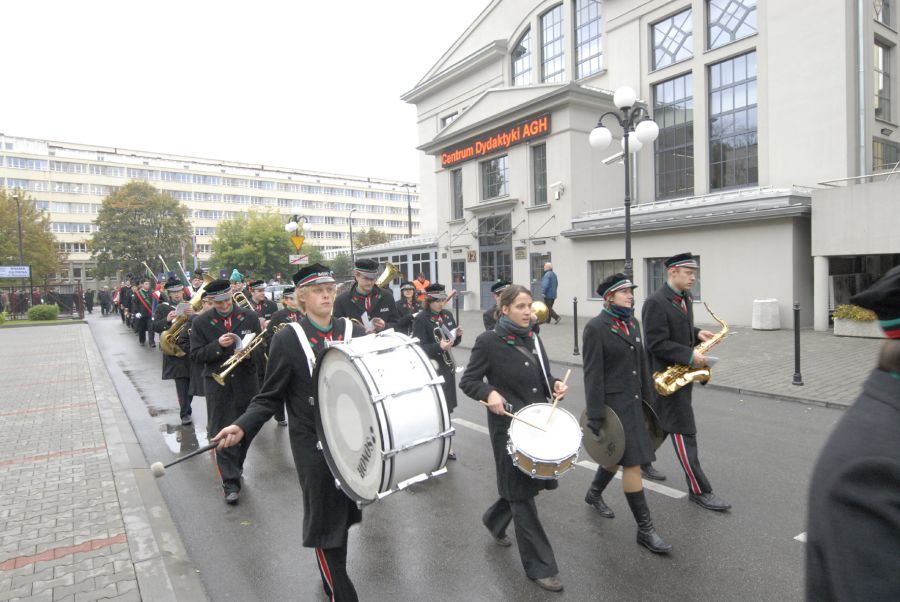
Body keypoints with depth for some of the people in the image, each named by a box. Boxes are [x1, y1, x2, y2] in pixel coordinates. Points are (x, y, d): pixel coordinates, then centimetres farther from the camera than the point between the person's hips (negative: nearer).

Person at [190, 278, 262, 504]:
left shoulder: (250, 317, 1)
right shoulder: (201, 323, -1)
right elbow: (196, 355, -3)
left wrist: (248, 354, -18)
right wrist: (218, 345, -19)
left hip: (246, 382, 2)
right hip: (218, 385, -1)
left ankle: (235, 467, 37)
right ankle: (230, 482, 7)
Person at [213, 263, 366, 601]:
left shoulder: (354, 331, 1)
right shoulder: (287, 339, -7)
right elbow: (270, 397, -6)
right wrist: (242, 426, -19)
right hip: (313, 444, -3)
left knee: (345, 512, 18)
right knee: (324, 519, 6)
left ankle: (331, 574, 46)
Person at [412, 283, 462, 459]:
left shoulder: (447, 315, 8)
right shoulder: (421, 319, -12)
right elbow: (419, 348, -17)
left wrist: (458, 335, -7)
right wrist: (439, 347, -30)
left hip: (447, 366, 7)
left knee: (446, 407, 14)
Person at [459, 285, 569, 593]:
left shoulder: (533, 339, 7)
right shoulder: (488, 341, -13)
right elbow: (468, 381, -10)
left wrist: (555, 384, -5)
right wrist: (490, 393, -29)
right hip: (509, 426, -7)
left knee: (532, 483, 19)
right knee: (522, 493, 5)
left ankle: (494, 519, 47)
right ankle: (539, 566, 20)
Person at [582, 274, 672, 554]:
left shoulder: (632, 323, 9)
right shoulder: (596, 327, -14)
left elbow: (642, 363, 14)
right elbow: (593, 374, -16)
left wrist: (648, 398, 13)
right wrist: (595, 417, -17)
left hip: (633, 401, 8)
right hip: (613, 403, -8)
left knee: (618, 454, 21)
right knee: (633, 462, -4)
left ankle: (594, 493, 45)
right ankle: (645, 528, 9)